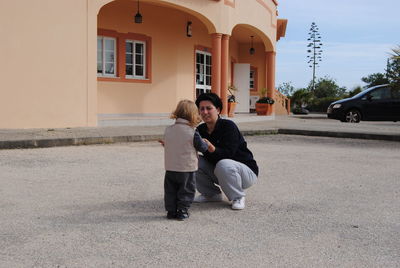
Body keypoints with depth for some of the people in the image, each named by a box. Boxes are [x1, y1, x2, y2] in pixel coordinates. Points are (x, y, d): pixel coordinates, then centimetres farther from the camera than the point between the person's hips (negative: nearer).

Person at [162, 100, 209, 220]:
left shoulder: (168, 130, -1)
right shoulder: (192, 132, -14)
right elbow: (202, 146, -5)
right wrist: (206, 144, 16)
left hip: (170, 168, 4)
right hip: (187, 168, -4)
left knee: (170, 190, 14)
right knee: (186, 190, 10)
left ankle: (171, 211, 17)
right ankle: (182, 211, 10)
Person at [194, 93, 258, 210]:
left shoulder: (228, 126, -21)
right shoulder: (201, 130, -2)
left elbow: (228, 154, -31)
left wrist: (211, 148, -49)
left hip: (246, 171, -6)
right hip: (217, 172, 6)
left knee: (223, 165, -37)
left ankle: (238, 197, -12)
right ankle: (211, 194, 8)